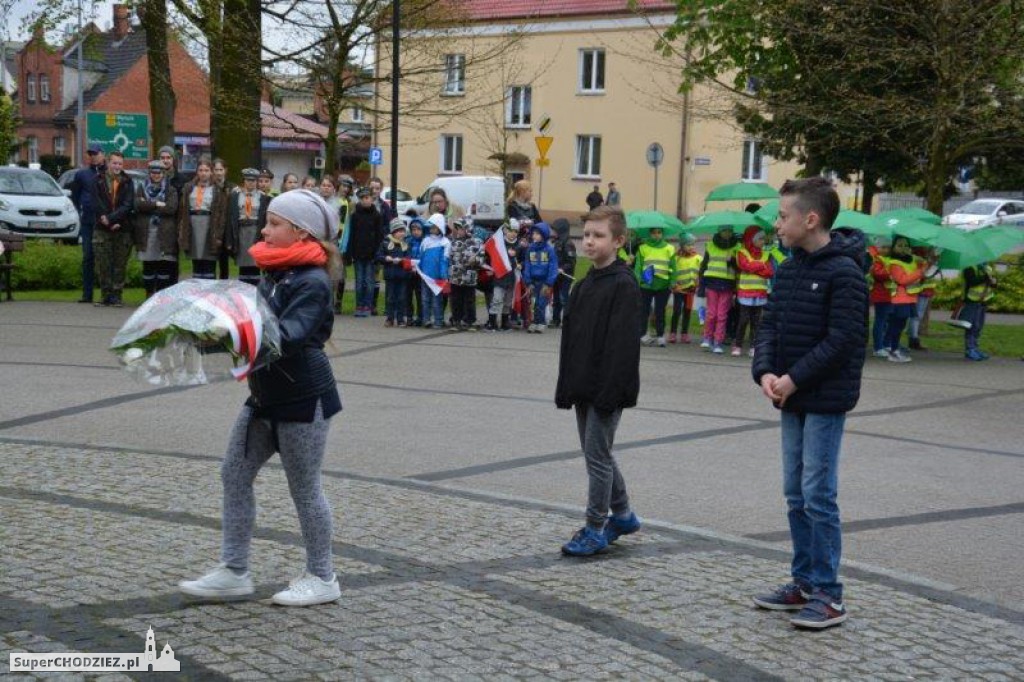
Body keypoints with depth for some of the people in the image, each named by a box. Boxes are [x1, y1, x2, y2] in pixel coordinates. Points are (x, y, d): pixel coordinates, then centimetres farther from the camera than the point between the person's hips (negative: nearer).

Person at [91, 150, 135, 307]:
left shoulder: (127, 182, 7)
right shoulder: (99, 181, 6)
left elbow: (128, 205, -4)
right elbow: (97, 204, -1)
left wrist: (111, 218, -15)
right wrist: (110, 222, -10)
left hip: (123, 230, 0)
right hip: (102, 230, 0)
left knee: (120, 265, 2)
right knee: (102, 265, 0)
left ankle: (116, 295, 8)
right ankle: (106, 296, 7)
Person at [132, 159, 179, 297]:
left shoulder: (171, 190, 9)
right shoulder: (141, 188, 13)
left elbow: (172, 208, -9)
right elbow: (138, 204, -6)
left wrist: (148, 206, -7)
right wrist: (157, 204, -10)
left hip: (165, 233, -1)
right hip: (146, 233, 1)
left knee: (165, 265, -4)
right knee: (148, 266, 3)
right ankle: (149, 294, 10)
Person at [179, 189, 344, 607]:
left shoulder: (312, 282, -18)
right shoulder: (273, 274, 11)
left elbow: (289, 335, -30)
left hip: (303, 400, -9)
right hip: (266, 396, 9)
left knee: (304, 489, 1)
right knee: (235, 475, 8)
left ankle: (322, 579, 16)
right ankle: (233, 572, 16)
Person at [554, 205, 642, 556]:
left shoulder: (623, 285, -14)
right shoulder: (584, 285, 12)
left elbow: (623, 343, -19)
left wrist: (609, 392, -23)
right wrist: (565, 387, 11)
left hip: (607, 389, -9)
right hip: (584, 387, 9)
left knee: (597, 454, -3)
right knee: (596, 452, 16)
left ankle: (596, 528, 7)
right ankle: (622, 515, 30)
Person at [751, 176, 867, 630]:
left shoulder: (844, 272, -14)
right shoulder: (788, 269, 10)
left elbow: (842, 339, -18)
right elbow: (770, 326, 8)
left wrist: (794, 379, -17)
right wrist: (765, 372, -10)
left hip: (826, 401, -8)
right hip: (792, 401, 8)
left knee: (818, 497, -5)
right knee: (796, 495, 12)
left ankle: (828, 595, 5)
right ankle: (804, 583, 23)